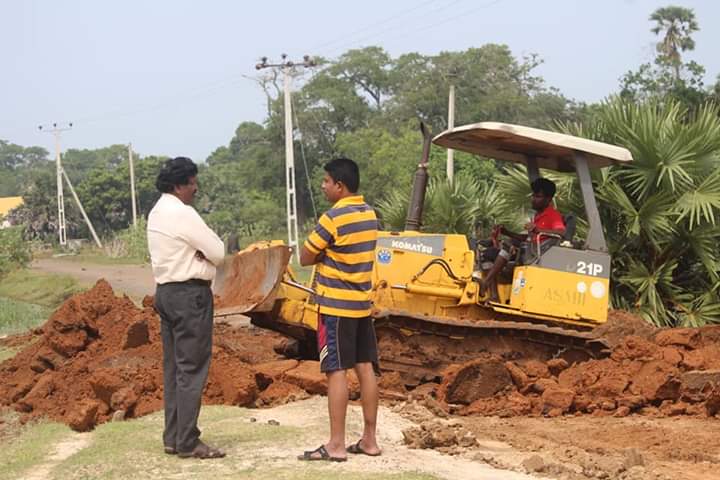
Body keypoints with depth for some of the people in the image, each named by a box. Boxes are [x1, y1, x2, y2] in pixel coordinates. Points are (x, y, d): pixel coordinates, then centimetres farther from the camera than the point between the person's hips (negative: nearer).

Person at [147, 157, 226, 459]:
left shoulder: (157, 213, 13)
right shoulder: (183, 214, -16)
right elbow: (219, 253, -14)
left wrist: (198, 253, -3)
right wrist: (205, 254, 6)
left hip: (166, 291, 10)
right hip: (190, 293, -10)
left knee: (173, 367, 12)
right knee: (192, 369, -6)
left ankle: (173, 438, 16)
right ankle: (188, 442, -4)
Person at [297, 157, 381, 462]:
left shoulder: (333, 218, -17)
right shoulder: (369, 214, 8)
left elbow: (305, 258, -10)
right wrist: (330, 255, 3)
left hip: (336, 305, -8)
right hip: (362, 303, 8)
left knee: (337, 372, -5)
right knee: (365, 368, 9)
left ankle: (336, 445, -3)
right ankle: (369, 439, 14)